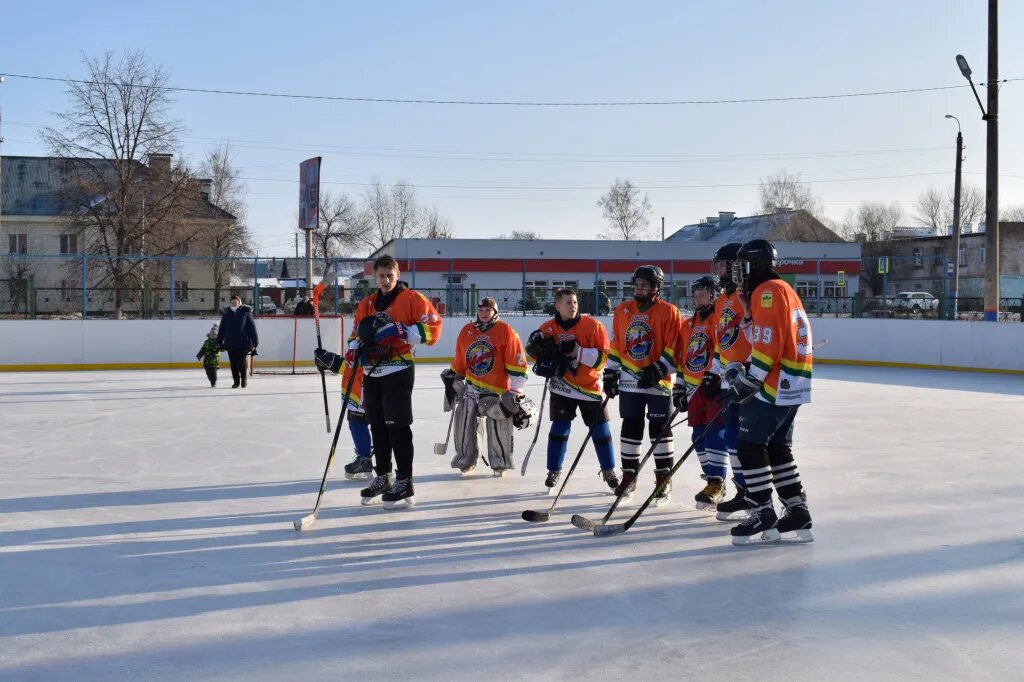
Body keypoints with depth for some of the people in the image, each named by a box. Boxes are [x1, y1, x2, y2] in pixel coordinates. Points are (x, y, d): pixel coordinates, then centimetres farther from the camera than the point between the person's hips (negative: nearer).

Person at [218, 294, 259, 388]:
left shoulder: (246, 312, -3)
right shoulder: (226, 314, 7)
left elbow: (252, 328, -2)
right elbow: (222, 329, 13)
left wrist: (254, 343, -5)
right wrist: (219, 342, 11)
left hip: (243, 343, -3)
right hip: (230, 344, 3)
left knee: (241, 362, -8)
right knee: (233, 364, 6)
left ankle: (244, 377, 18)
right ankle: (236, 381, 21)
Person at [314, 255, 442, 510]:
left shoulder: (412, 298, -4)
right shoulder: (366, 305, 15)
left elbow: (433, 328, -12)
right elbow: (357, 336, 18)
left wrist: (400, 332, -23)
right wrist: (339, 359, 0)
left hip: (398, 372, -6)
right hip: (372, 374, 7)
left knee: (398, 427, -7)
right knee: (378, 428, 12)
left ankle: (405, 484, -2)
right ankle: (383, 477, 24)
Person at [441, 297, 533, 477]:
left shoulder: (505, 331, -7)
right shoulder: (466, 331, 8)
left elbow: (517, 363, -9)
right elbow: (459, 361, 19)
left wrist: (516, 391, -12)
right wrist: (452, 379, 19)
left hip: (497, 388, -4)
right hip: (472, 386, 4)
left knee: (498, 425, -9)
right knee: (465, 420, -1)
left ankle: (500, 463, 7)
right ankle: (466, 460, 15)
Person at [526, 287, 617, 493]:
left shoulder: (592, 325, -10)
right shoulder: (548, 328, -2)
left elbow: (603, 356, -15)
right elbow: (534, 349, 10)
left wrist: (577, 352, -26)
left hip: (590, 387, -1)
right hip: (562, 388, 1)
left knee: (600, 430, 4)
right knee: (559, 428, 1)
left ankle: (608, 471, 20)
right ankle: (554, 471, 14)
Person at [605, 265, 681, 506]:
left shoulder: (668, 311, -6)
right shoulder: (622, 310, 8)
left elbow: (673, 347, -9)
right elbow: (615, 345, 13)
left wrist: (658, 370, -16)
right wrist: (611, 373, 10)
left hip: (658, 380, -4)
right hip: (630, 380, 4)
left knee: (659, 429, 0)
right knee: (630, 427, 7)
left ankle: (664, 479, 9)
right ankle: (629, 475, 18)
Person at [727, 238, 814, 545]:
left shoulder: (769, 291, -12)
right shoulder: (779, 290, 21)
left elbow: (769, 342, -21)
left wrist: (749, 379, -15)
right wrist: (738, 368, 12)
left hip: (777, 383, -10)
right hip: (790, 383, 10)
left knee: (750, 445, -6)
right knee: (778, 448, 14)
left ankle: (763, 514, -4)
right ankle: (796, 511, 16)